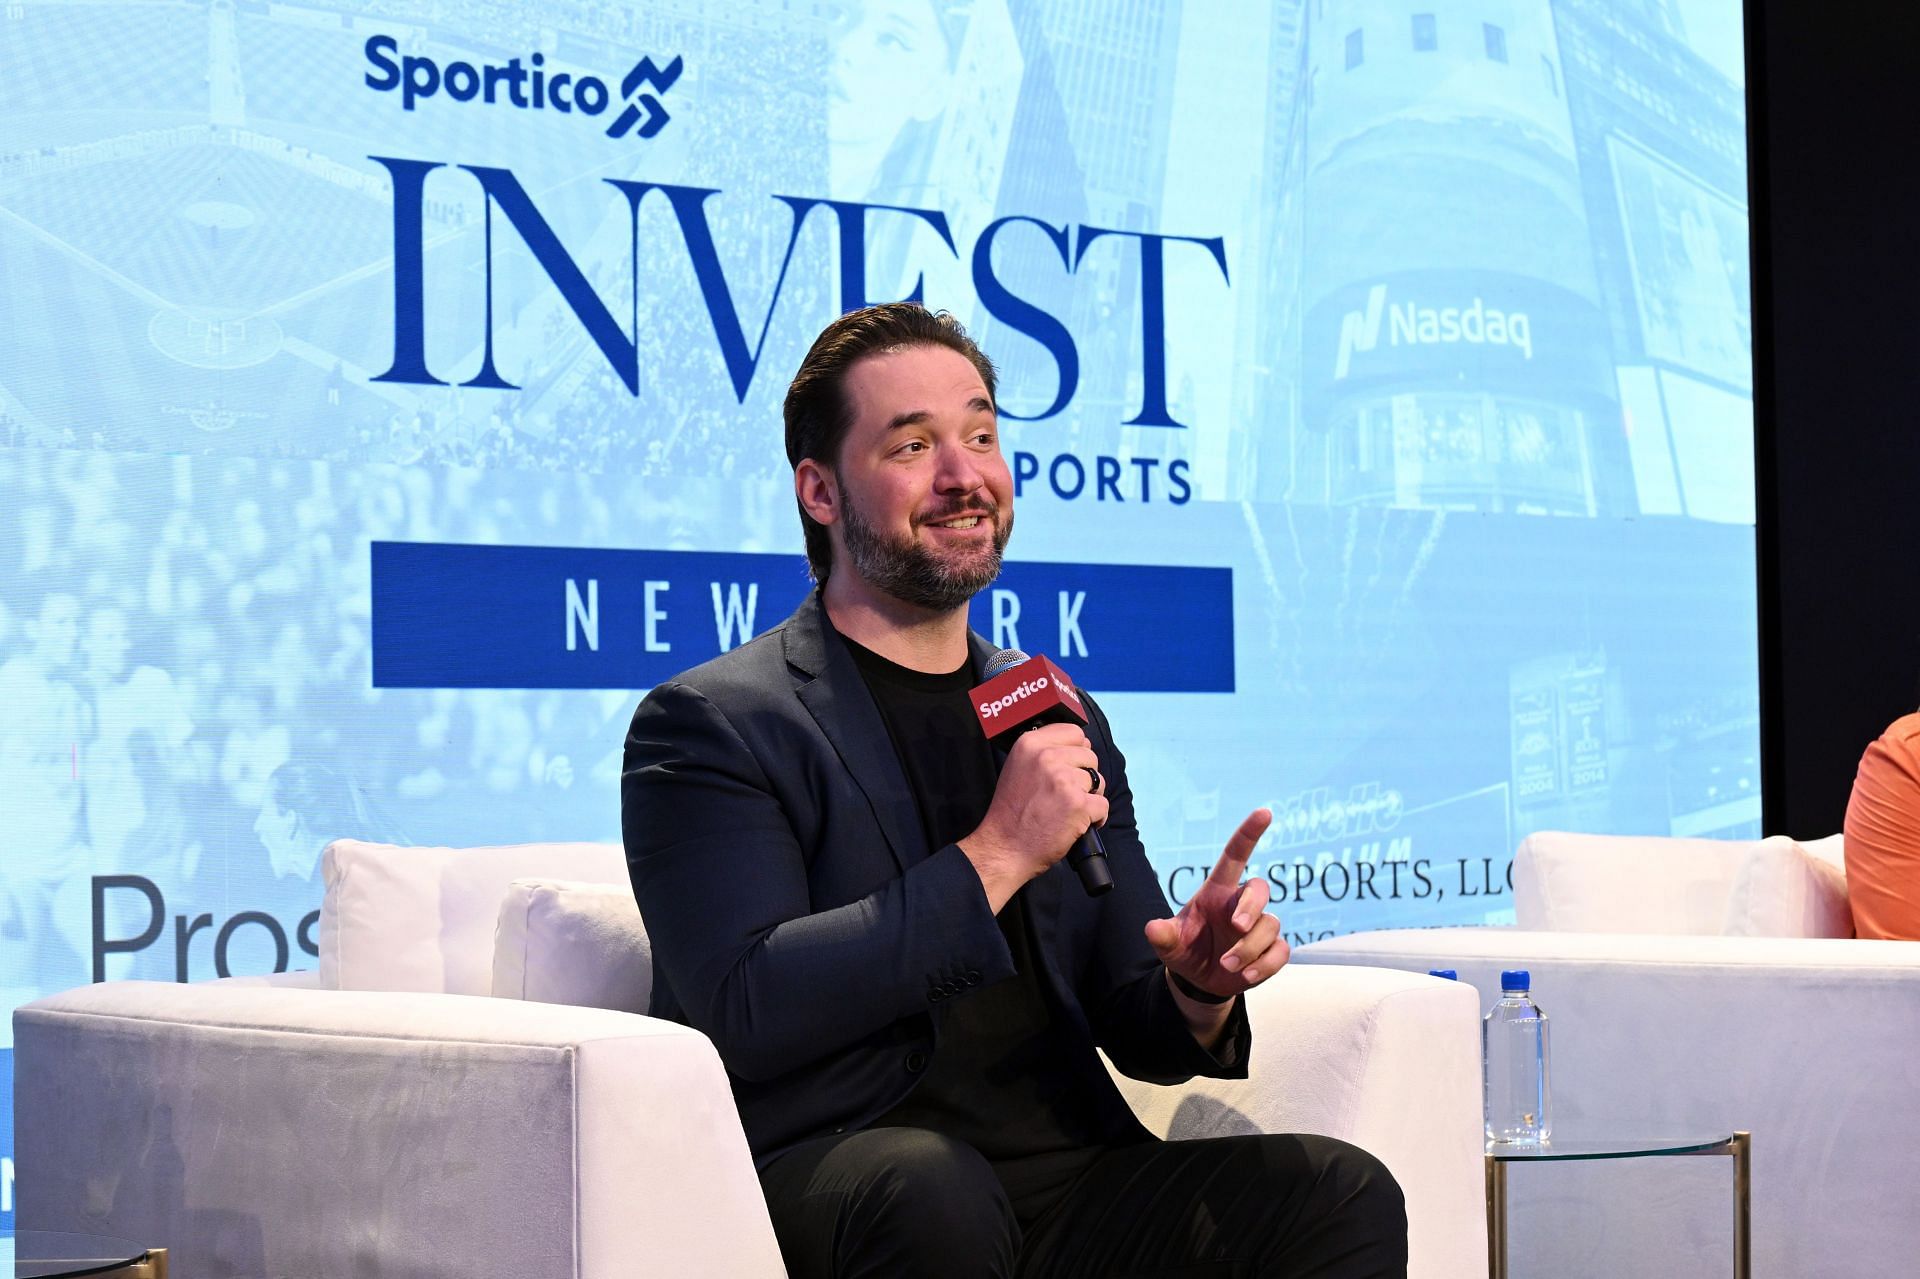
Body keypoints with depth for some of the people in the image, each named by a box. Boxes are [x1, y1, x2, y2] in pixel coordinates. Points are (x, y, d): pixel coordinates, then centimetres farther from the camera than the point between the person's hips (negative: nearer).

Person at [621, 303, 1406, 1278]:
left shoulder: (1065, 722, 20)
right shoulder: (709, 725, 2)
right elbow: (745, 1008, -13)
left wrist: (1198, 991, -2)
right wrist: (996, 856, -13)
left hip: (1068, 1181, 3)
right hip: (826, 1185, -3)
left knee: (1346, 1194, -21)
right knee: (931, 1190, -37)